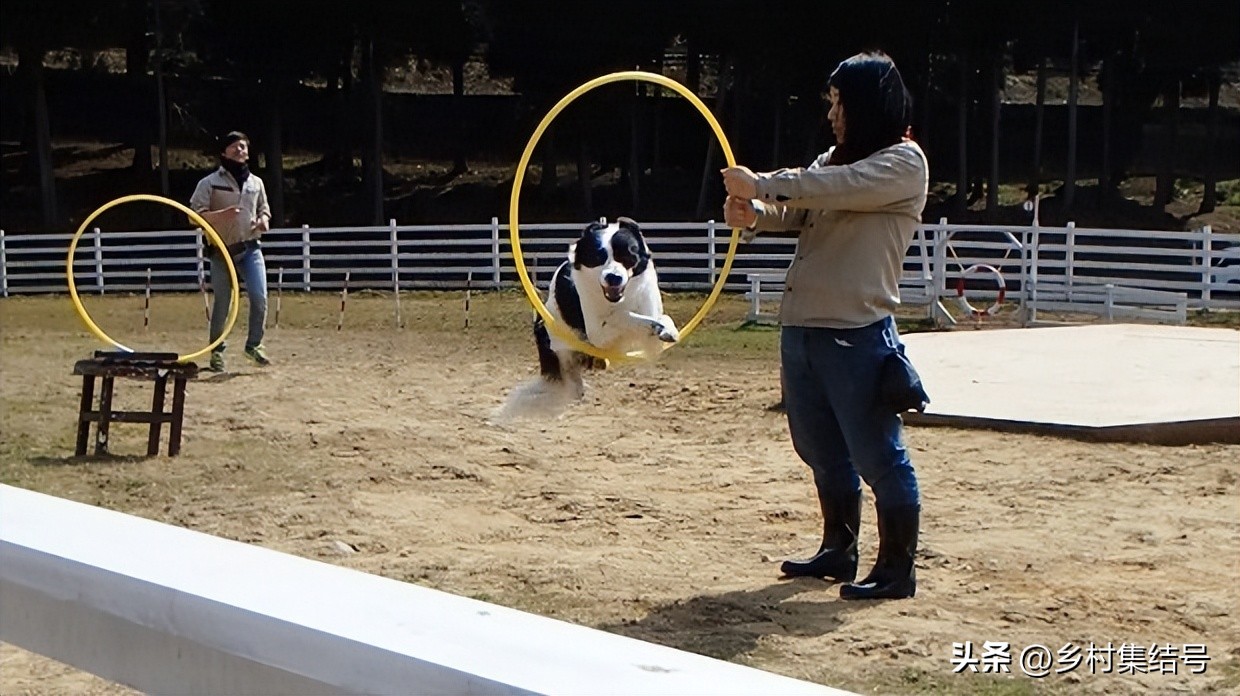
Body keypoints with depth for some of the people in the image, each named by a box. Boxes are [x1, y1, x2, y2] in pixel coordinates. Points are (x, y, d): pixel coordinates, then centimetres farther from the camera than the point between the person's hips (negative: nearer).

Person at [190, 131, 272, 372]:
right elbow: (195, 215, -8)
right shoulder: (210, 183, -2)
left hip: (250, 249, 3)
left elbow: (264, 208, 24)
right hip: (222, 251, -3)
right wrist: (222, 215, -23)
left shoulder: (256, 183, 11)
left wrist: (264, 219, 1)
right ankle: (217, 351, 16)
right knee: (222, 303, 1)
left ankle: (254, 344, 5)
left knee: (260, 297, -11)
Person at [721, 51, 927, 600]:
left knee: (878, 457, -2)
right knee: (823, 453, 18)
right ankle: (838, 551, 32)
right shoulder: (834, 159, 19)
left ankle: (897, 570, 5)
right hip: (800, 329, 9)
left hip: (857, 335, -9)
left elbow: (833, 188, -21)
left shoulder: (904, 163, -7)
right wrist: (753, 215, -13)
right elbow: (794, 213, 8)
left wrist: (761, 184, -16)